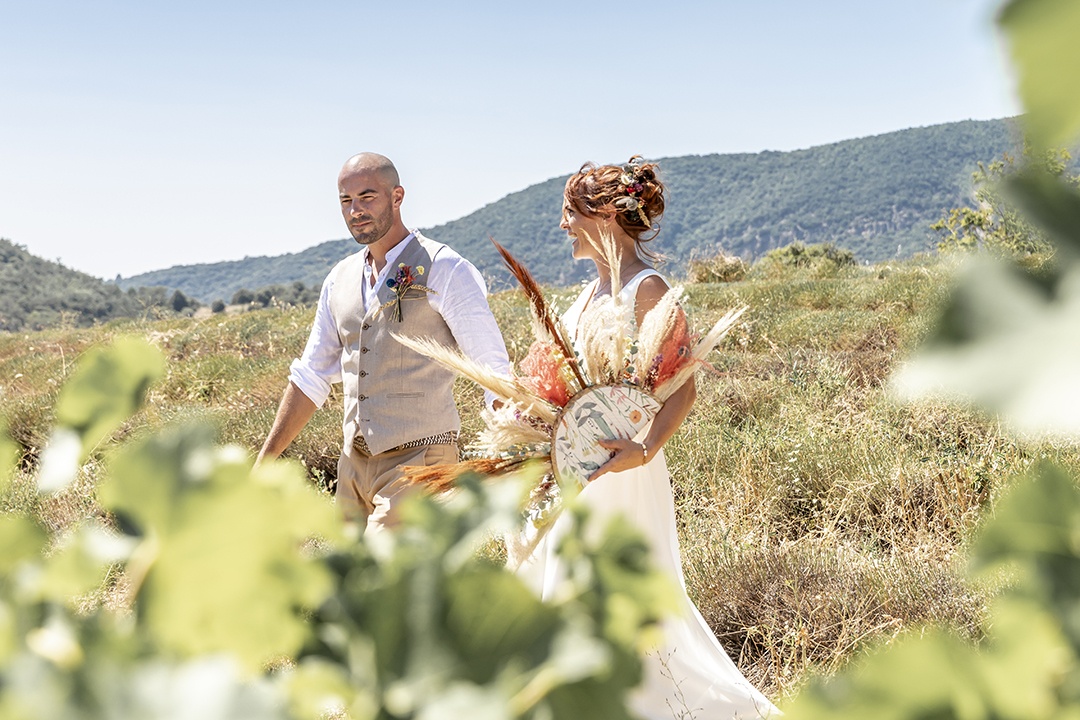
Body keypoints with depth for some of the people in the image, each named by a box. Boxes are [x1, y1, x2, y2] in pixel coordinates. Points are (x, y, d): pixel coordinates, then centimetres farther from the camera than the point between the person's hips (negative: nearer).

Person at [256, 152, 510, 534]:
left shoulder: (443, 270, -5)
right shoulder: (340, 280, 14)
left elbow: (495, 372, -8)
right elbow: (311, 377, 20)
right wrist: (264, 462, 17)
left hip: (418, 461, -7)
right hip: (355, 463, 7)